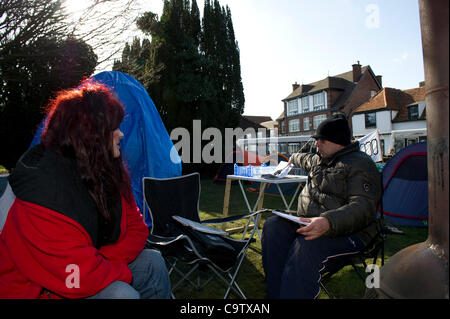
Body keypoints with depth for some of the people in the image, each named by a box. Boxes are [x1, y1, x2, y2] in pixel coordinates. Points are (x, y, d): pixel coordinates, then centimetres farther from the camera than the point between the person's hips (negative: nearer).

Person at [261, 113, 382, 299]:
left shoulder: (360, 164, -7)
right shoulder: (320, 160, 20)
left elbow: (363, 208, -21)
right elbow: (306, 160, 48)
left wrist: (328, 222, -38)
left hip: (348, 232, -8)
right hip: (310, 222, 8)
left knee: (307, 246, -38)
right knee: (273, 226, -18)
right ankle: (274, 294, -19)